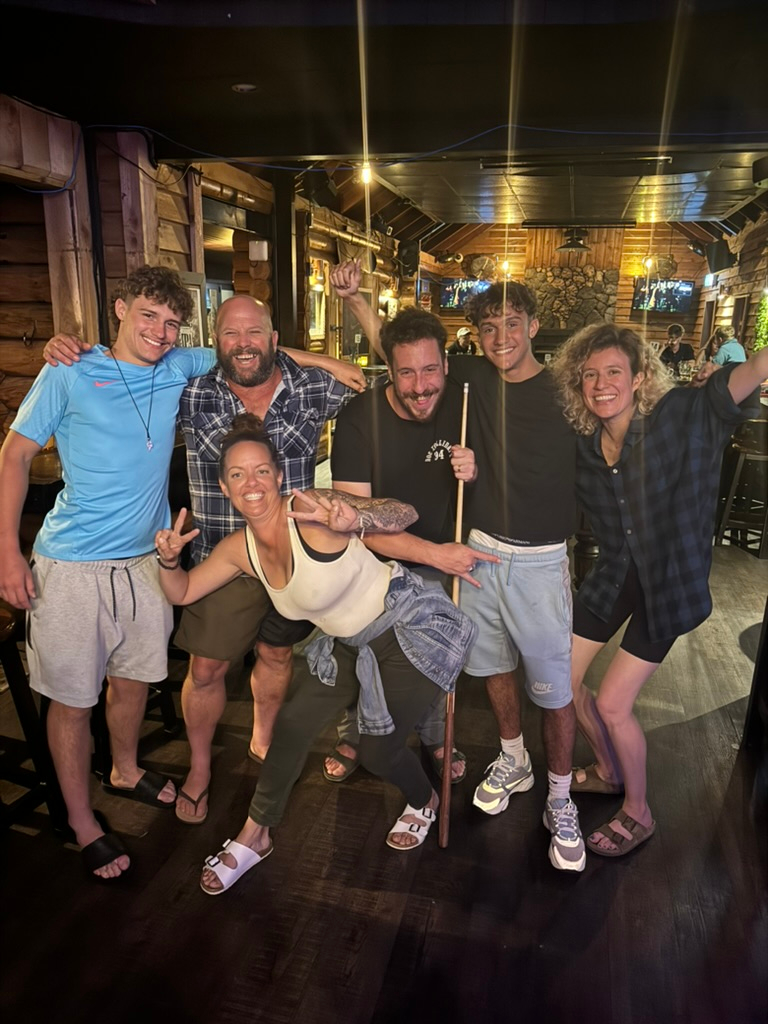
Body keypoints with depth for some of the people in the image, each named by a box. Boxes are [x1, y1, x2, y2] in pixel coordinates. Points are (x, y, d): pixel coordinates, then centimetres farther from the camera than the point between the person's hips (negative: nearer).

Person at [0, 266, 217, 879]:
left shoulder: (178, 369, 3)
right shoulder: (68, 375, -7)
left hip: (147, 558, 4)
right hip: (73, 566, -4)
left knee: (134, 678, 20)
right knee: (72, 699, 6)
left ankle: (126, 772, 46)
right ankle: (83, 825, 26)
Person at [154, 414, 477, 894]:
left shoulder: (309, 510, -27)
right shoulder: (240, 548, -4)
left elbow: (405, 513, -34)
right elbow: (183, 593, 7)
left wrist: (353, 520, -53)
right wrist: (170, 559, -13)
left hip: (411, 626, -6)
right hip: (354, 645, 7)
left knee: (378, 751, 0)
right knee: (293, 725, 3)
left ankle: (424, 801, 37)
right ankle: (255, 836, 27)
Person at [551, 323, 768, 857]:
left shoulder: (682, 414, -19)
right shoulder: (582, 444, -6)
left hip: (668, 580, -5)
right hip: (615, 573, 6)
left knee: (612, 703, -3)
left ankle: (638, 814, 27)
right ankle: (608, 771, 41)